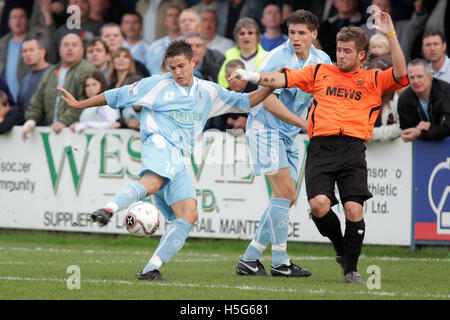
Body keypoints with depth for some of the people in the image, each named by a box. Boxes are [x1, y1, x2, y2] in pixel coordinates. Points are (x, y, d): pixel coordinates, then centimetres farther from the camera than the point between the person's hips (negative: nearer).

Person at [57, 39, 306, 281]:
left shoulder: (208, 92, 21)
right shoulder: (157, 85, 8)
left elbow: (244, 101, 30)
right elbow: (117, 97, 13)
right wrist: (79, 105, 12)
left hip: (178, 159, 6)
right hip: (159, 144, -6)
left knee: (188, 216, -11)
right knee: (152, 183, -40)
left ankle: (151, 268, -15)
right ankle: (109, 209, -61)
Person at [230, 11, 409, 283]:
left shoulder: (373, 80, 15)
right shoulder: (320, 72, 20)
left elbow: (400, 75, -2)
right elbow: (283, 79, 15)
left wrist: (390, 35, -5)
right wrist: (252, 76, 1)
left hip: (353, 148, -1)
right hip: (321, 146, 1)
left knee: (354, 209, -14)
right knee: (319, 204, -19)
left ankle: (351, 268, 6)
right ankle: (341, 250, 9)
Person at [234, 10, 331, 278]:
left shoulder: (322, 60, 4)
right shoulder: (277, 59, -15)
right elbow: (267, 100, -19)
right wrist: (301, 122, -22)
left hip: (289, 135, 8)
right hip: (266, 128, -8)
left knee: (288, 198, 4)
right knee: (283, 191, -16)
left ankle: (250, 258, 9)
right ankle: (280, 262, -13)